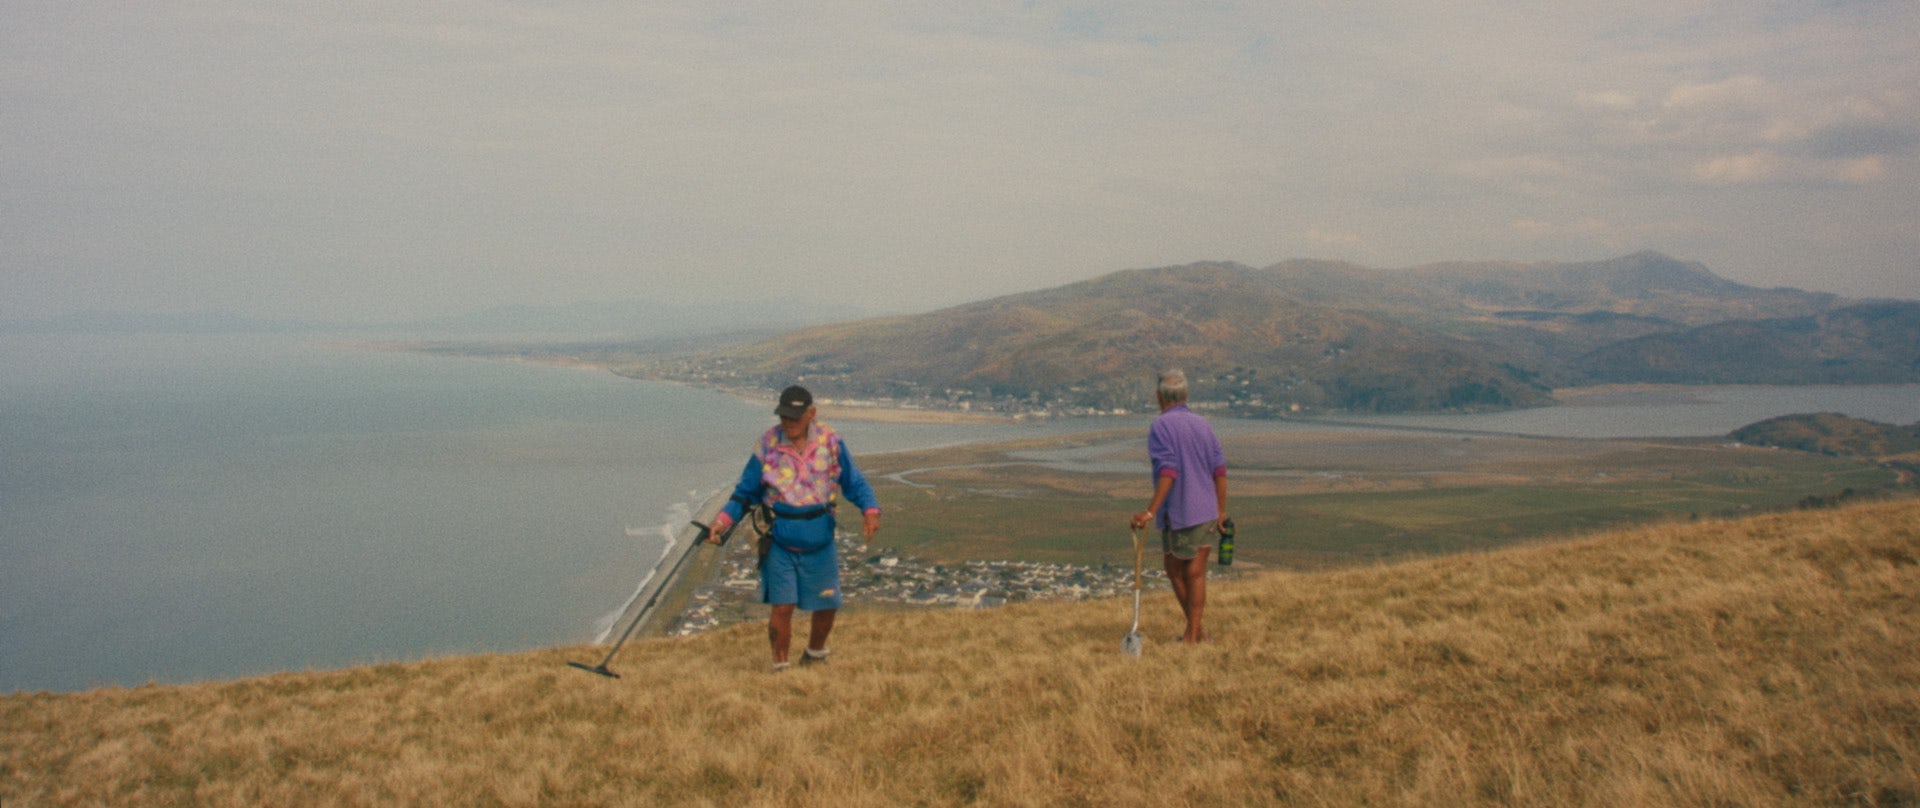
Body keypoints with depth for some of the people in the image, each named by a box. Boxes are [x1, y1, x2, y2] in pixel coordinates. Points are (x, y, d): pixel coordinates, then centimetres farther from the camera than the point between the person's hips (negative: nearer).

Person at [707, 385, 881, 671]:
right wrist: (723, 519, -14)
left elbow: (854, 482, -2)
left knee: (827, 606, 12)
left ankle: (814, 655, 40)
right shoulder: (768, 444, -8)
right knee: (782, 608, -7)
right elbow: (746, 492, 1)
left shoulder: (831, 441, -7)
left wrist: (870, 510, -21)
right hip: (779, 544, -1)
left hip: (820, 543, 2)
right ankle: (779, 668, 12)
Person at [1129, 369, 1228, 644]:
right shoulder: (1202, 424, 10)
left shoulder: (1161, 425, -9)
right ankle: (1194, 632, 10)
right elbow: (1220, 469, 7)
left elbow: (1168, 471, -20)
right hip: (1207, 512, 6)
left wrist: (1151, 511, -23)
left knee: (1175, 571, 11)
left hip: (1179, 513, -5)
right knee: (1196, 573, 9)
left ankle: (1196, 630, 16)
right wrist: (1221, 511, 13)